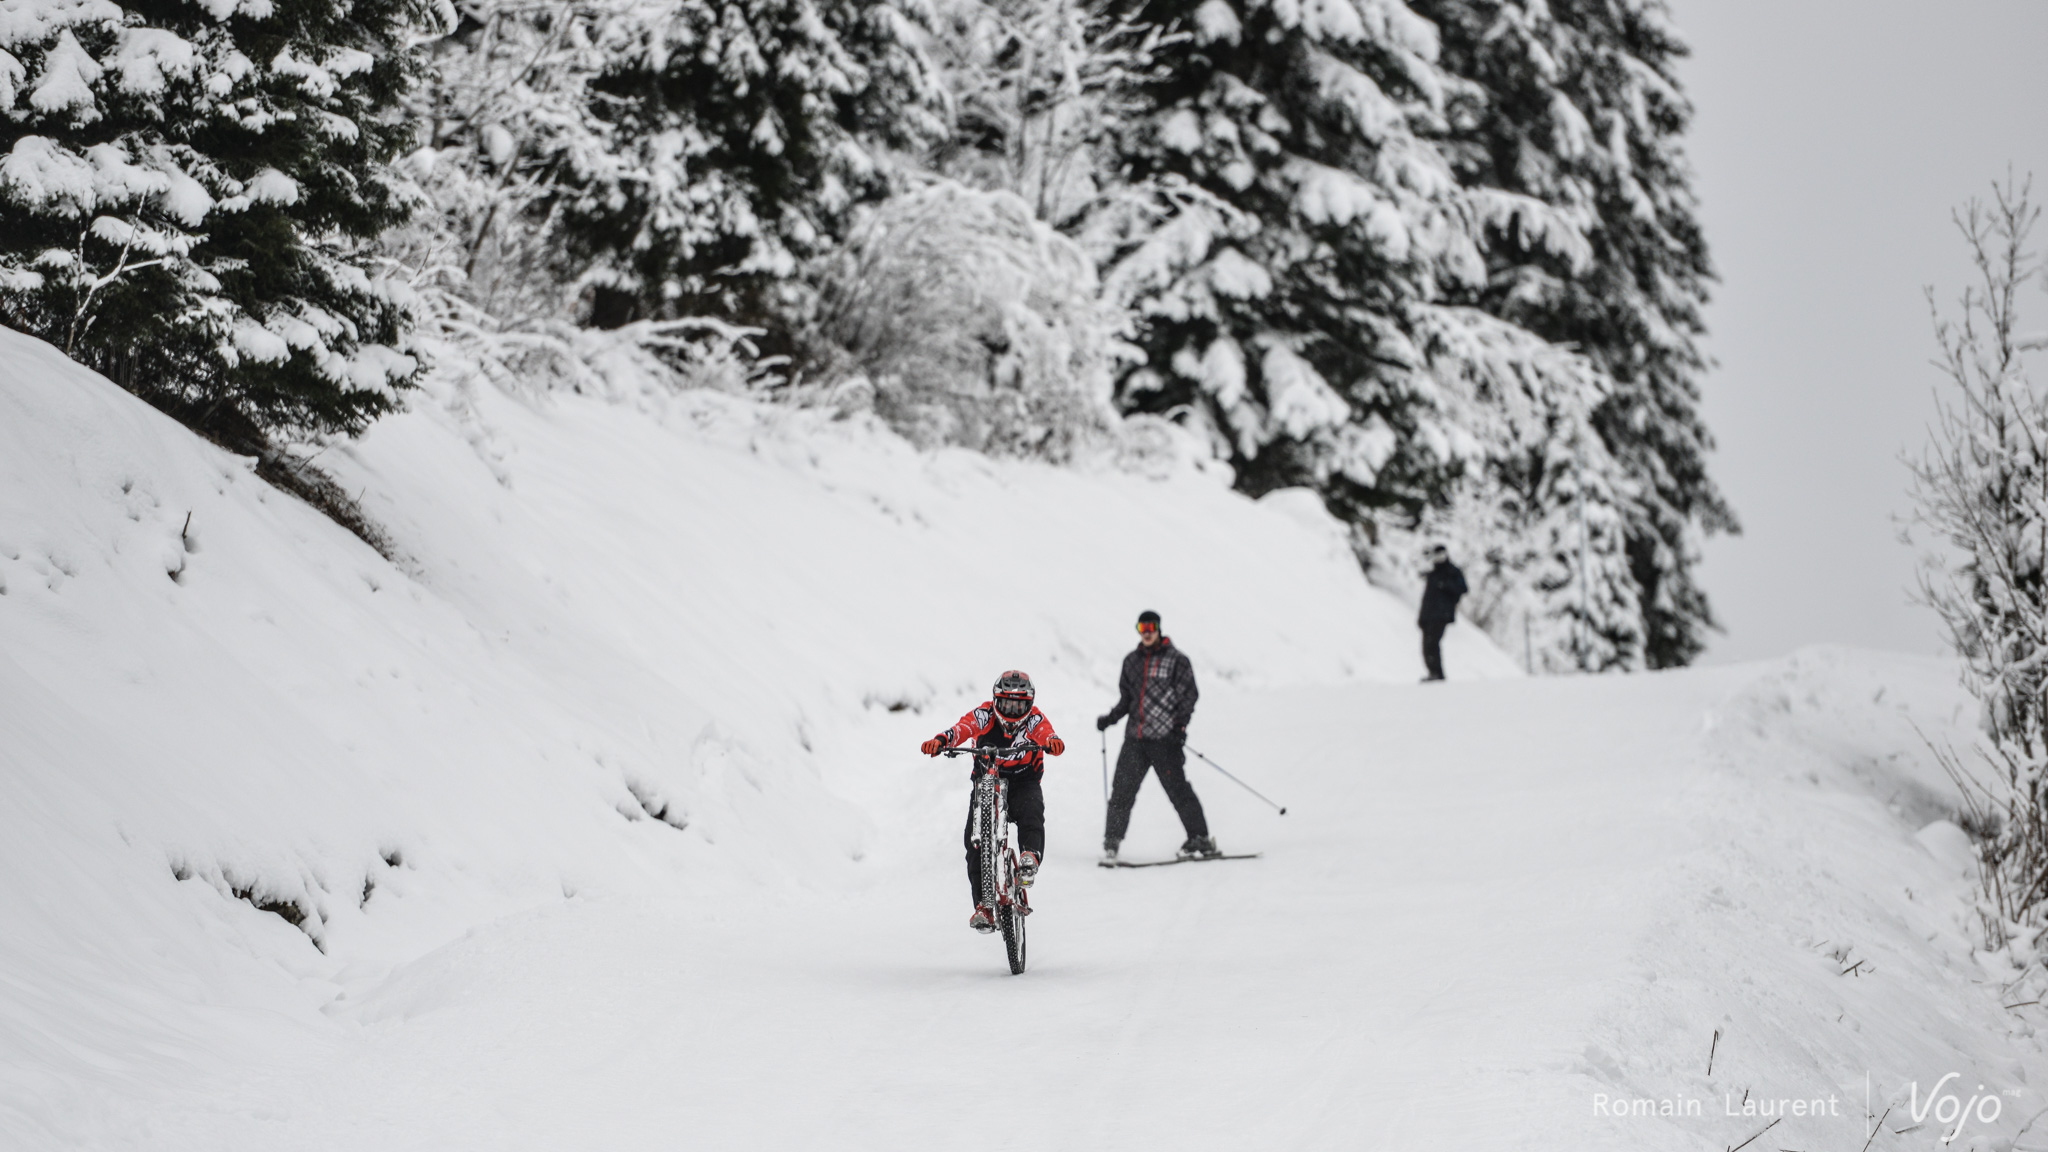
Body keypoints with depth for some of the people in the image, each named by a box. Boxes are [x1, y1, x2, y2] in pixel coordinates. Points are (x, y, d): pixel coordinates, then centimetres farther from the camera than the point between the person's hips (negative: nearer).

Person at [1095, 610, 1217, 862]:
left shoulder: (1176, 660, 1)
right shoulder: (1131, 661, 17)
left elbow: (1188, 695, -2)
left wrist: (1180, 725, -14)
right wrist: (1110, 718, 9)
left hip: (1165, 738, -5)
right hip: (1135, 738, 5)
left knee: (1177, 789, -6)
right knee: (1123, 789, -2)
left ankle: (1200, 839, 2)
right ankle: (1111, 842, 5)